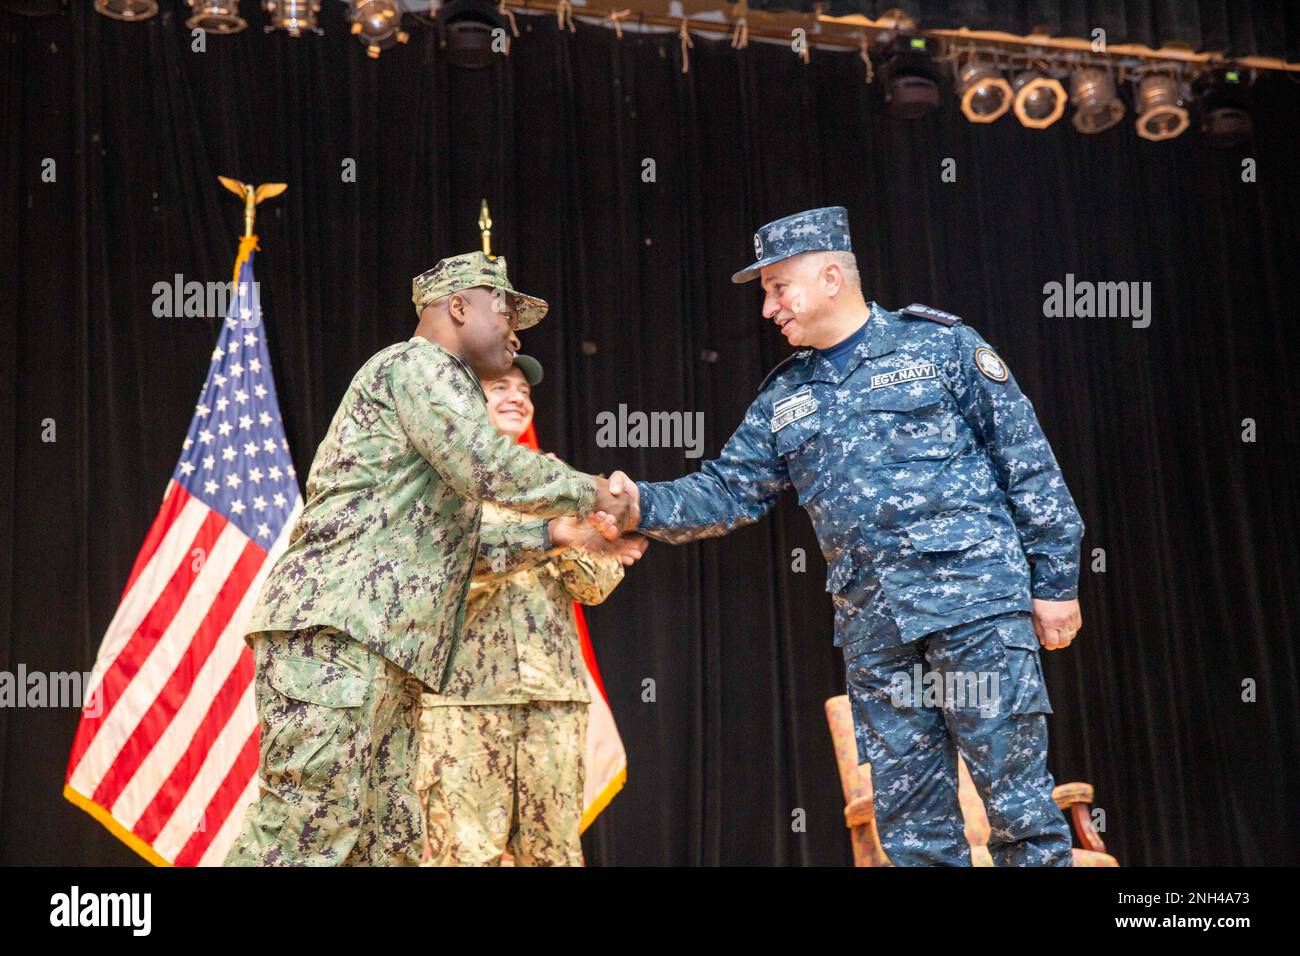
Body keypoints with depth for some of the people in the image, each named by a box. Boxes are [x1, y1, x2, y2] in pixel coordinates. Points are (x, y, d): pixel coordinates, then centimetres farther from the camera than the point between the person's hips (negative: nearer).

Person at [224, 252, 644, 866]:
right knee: (308, 832, -17)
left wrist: (556, 532, 25)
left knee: (389, 843, 6)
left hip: (386, 653, 10)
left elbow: (453, 547, 31)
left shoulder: (430, 381, 32)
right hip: (335, 628, -10)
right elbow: (489, 467, -13)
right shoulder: (419, 363, 2)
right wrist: (592, 493, 2)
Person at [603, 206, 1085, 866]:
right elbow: (726, 492, 13)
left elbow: (1027, 462, 1)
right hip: (873, 631, 5)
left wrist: (1055, 581, -2)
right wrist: (644, 503, -5)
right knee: (908, 820, 7)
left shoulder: (940, 343, 3)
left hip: (979, 597, -4)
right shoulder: (784, 398, 16)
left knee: (1016, 796, -4)